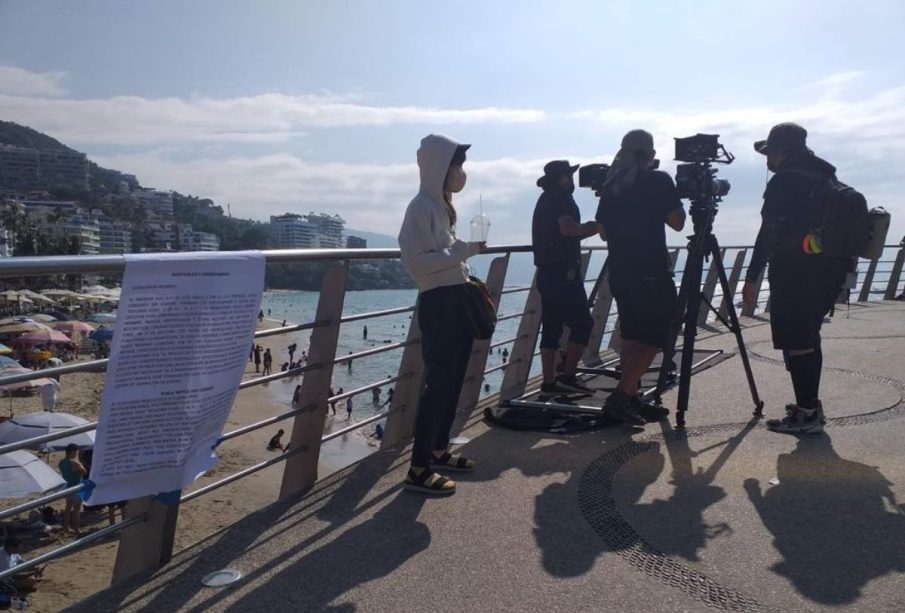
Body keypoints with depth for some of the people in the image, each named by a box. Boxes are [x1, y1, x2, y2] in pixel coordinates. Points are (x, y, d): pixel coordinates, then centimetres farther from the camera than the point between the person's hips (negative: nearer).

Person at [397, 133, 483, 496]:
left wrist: (469, 279, 13)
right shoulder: (421, 207, -12)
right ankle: (419, 469, -3)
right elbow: (416, 261, -20)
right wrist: (464, 250, -21)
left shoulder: (443, 205, 17)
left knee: (452, 380, 13)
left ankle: (438, 451, 26)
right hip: (438, 303, -9)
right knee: (439, 382, -9)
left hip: (458, 300, 9)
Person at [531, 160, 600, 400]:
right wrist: (598, 226, -9)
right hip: (564, 271, -9)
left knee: (551, 327, 7)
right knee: (581, 322, -4)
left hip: (546, 272, 9)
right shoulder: (562, 198, -7)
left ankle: (549, 383, 6)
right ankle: (567, 376, -5)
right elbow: (568, 228, -22)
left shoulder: (544, 200, 21)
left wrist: (590, 227, 22)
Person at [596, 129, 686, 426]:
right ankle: (619, 397, -11)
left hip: (619, 272, 6)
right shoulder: (659, 180, -7)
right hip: (651, 273, -6)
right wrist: (674, 203, 13)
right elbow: (677, 223, -4)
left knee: (631, 337, 14)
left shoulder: (610, 184, 9)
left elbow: (603, 232, 12)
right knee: (654, 339, -1)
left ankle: (630, 401, 15)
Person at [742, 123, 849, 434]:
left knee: (795, 342, -4)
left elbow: (769, 232, -16)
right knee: (808, 337, 17)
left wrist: (752, 276, -15)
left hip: (795, 273, -9)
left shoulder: (783, 181, -10)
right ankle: (810, 405, 23)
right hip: (830, 270, 9)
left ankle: (806, 413, -2)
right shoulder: (826, 177, 15)